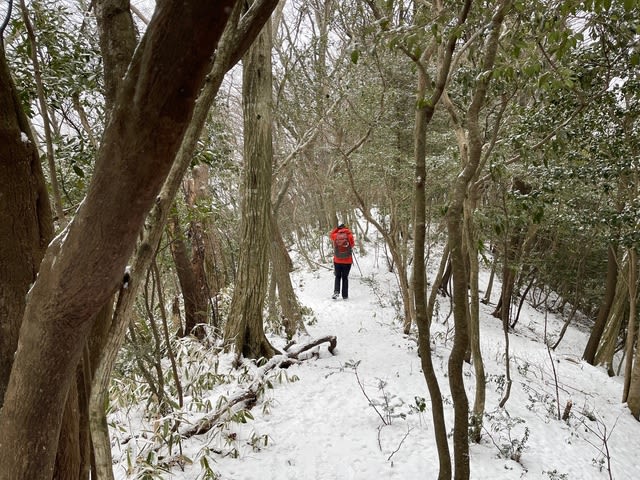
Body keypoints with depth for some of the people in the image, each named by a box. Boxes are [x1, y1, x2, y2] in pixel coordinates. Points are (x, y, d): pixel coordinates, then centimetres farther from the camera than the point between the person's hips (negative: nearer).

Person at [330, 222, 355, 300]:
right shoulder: (349, 235, -10)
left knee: (338, 277, 15)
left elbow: (331, 235, 17)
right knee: (345, 278, 9)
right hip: (347, 261, -1)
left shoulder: (335, 236, -6)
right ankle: (345, 295, 10)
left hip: (337, 261, 1)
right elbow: (352, 244, 4)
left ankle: (336, 291, -5)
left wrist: (337, 228, 14)